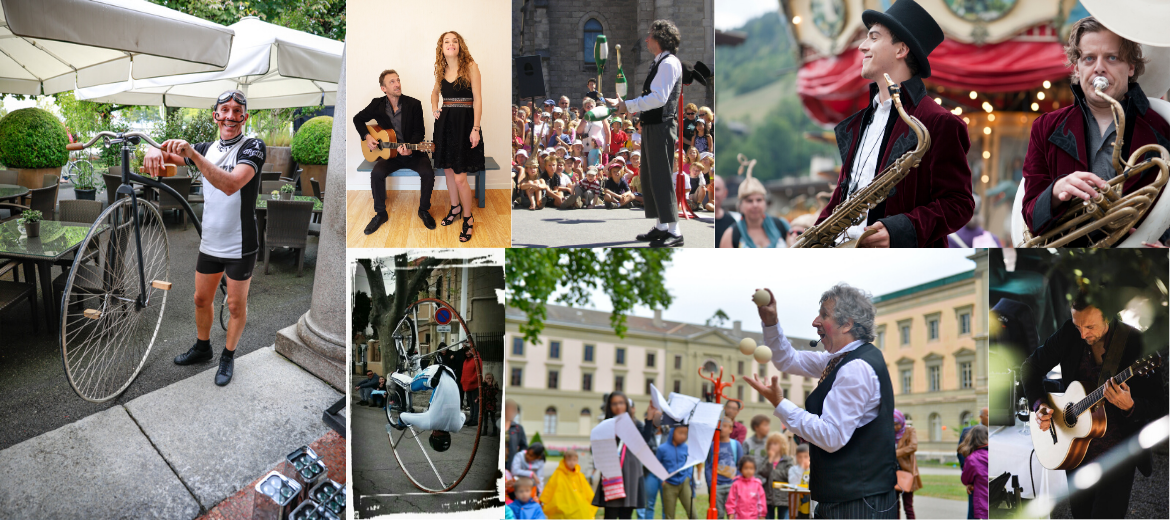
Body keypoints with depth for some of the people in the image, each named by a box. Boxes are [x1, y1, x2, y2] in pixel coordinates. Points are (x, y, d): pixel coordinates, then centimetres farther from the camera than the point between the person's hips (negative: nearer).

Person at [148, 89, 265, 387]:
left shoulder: (252, 147, -15)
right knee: (201, 299, 17)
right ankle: (202, 348, 38)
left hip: (241, 246, -6)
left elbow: (231, 184, -32)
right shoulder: (208, 149, 7)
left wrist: (192, 153, -41)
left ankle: (228, 356, 25)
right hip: (210, 242, 6)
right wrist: (155, 151, -22)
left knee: (236, 305, 7)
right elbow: (167, 155, 5)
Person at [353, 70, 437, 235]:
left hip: (413, 153, -1)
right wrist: (367, 136, -2)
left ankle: (424, 210, -2)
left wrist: (410, 148, -23)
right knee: (377, 173, -27)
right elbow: (358, 119, 15)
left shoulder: (414, 104, -5)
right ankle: (381, 213, -7)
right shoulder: (377, 105, 1)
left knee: (428, 173, -27)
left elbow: (419, 132, -5)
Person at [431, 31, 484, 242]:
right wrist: (434, 109, 10)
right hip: (445, 122, 6)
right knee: (449, 170, 15)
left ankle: (468, 219, 8)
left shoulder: (470, 66, -8)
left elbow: (477, 98, -10)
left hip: (464, 122, -6)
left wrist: (475, 129, -16)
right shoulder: (441, 70, 9)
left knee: (460, 177, -8)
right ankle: (455, 208, 35)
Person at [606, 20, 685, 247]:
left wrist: (628, 105, -18)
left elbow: (659, 98, -23)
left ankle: (674, 232, -5)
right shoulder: (660, 63, 18)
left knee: (662, 180, -9)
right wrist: (620, 103, 19)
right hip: (652, 127, 10)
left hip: (661, 128, -10)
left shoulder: (669, 63, -13)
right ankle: (661, 227, 23)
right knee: (649, 178, 15)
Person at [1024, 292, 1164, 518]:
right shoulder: (1069, 333, -8)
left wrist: (1129, 406, -37)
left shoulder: (1136, 343, -18)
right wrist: (1039, 405, -10)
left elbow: (1158, 406, -16)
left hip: (1117, 455, -4)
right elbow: (1031, 366, 4)